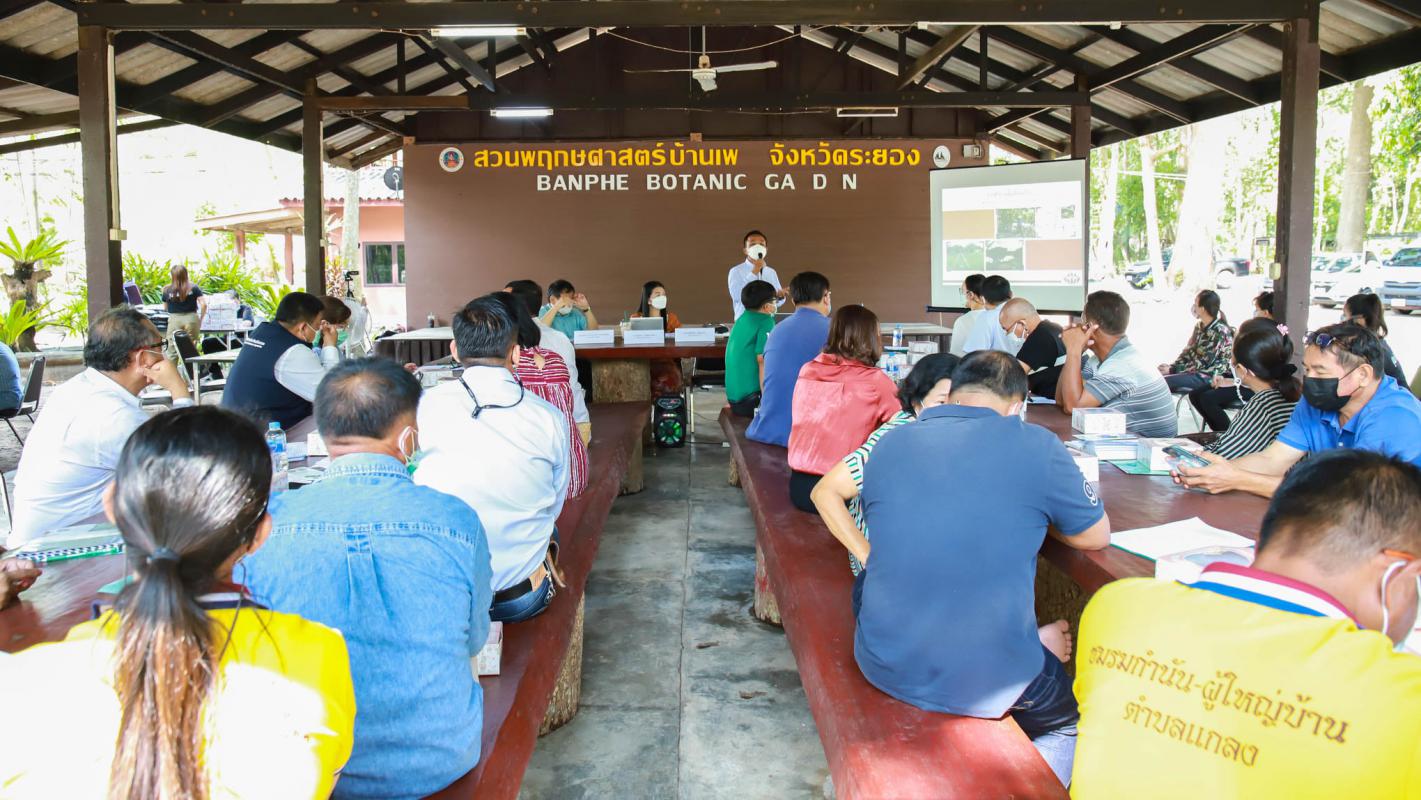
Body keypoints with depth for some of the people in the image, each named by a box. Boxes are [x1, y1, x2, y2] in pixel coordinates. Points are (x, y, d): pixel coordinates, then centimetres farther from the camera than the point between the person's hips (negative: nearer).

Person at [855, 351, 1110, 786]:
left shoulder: (888, 445, 0)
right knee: (1071, 722, 29)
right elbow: (1097, 535, 4)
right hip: (987, 686, -3)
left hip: (882, 668, 3)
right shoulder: (1036, 446, -11)